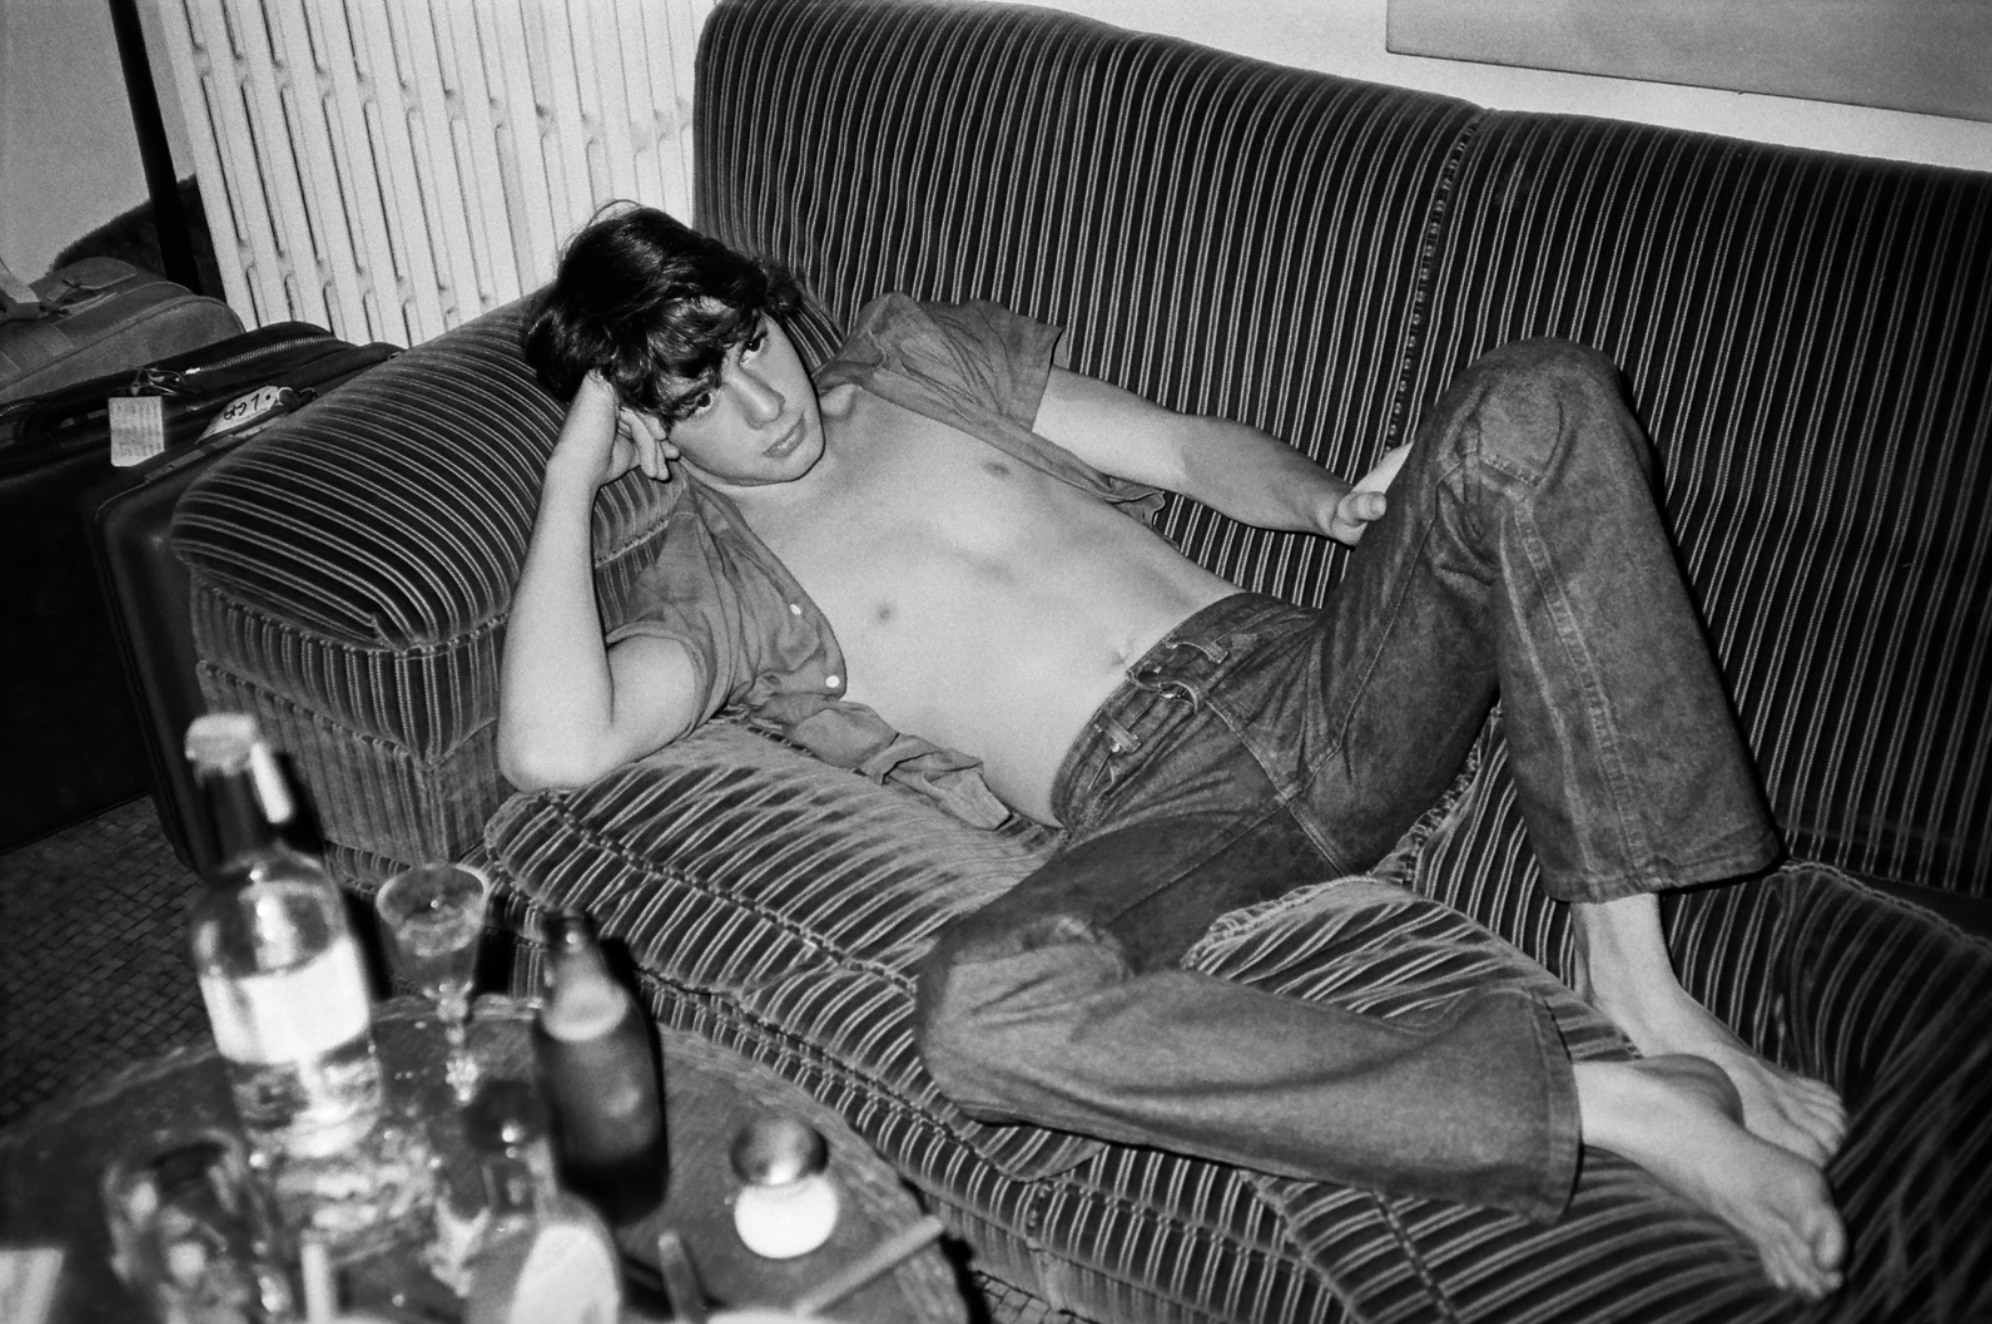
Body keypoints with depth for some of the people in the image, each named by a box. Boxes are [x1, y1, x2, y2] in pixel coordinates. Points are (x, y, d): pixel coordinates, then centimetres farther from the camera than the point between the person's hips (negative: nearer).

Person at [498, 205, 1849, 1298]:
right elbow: (556, 746, -12)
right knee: (985, 1008, -38)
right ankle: (1623, 1107, -31)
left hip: (1306, 686, 4)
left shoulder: (919, 353, 20)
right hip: (1159, 810, -3)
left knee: (1536, 402, -20)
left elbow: (1193, 451, 20)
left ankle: (1636, 979, -21)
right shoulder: (714, 588, 9)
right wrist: (570, 476, -3)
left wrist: (1336, 504, -1)